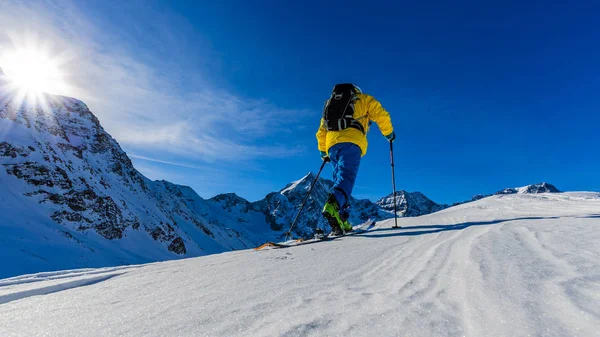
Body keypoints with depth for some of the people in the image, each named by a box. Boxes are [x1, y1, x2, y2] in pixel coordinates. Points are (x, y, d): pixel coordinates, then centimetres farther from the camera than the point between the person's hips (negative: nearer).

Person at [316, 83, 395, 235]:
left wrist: (323, 152, 36)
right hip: (351, 140, -4)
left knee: (339, 179, 6)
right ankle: (332, 206, -44)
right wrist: (389, 133, 26)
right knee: (347, 177, -17)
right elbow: (381, 116, 11)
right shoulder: (364, 99, 24)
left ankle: (340, 220, -7)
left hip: (332, 143, 5)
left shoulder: (330, 103, 35)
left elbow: (321, 132, 30)